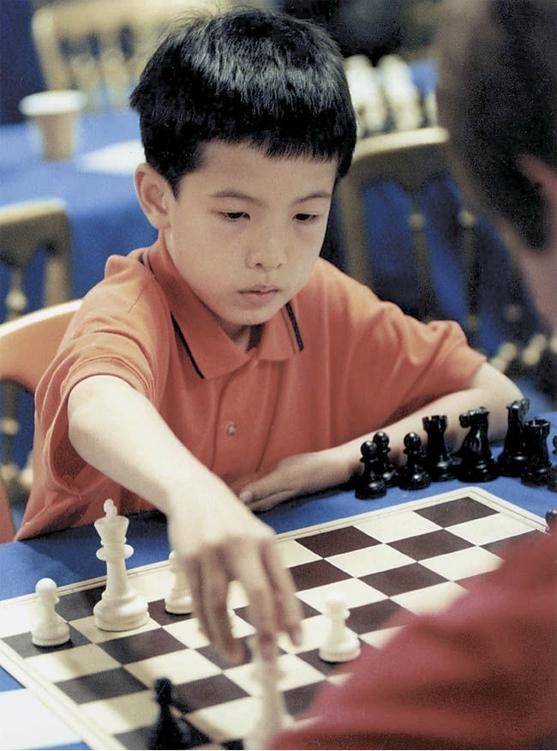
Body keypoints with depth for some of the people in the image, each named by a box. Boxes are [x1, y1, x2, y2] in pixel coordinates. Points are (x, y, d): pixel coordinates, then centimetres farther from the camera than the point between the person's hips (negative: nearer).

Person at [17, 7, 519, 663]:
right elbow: (99, 410, -45)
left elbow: (496, 398, 3)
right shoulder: (129, 312, -20)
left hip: (269, 601, 4)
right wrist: (191, 493, -67)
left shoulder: (323, 303, -3)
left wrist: (340, 463, -11)